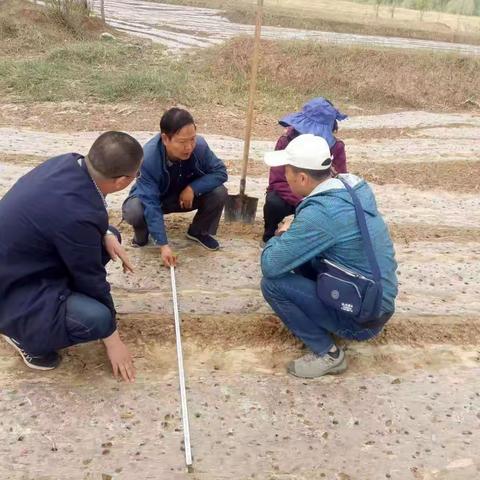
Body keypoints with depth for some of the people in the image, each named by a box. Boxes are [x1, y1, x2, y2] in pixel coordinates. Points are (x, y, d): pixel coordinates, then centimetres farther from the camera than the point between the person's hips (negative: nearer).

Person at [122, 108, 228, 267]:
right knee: (133, 212, -35)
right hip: (153, 198, -3)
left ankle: (198, 231, 6)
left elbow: (220, 172, -17)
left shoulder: (199, 145, -29)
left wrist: (192, 188, -32)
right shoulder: (148, 158, -37)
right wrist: (163, 245, -38)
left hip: (186, 195, 3)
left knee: (219, 193, -23)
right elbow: (151, 205, -36)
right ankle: (142, 235, 4)